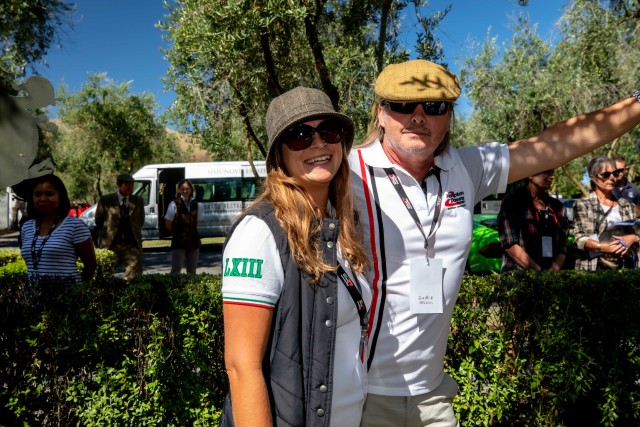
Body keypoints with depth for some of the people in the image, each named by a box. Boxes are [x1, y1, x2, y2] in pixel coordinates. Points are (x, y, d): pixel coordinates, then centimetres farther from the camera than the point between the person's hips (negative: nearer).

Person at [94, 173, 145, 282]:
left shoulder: (138, 202, 9)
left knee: (134, 277, -4)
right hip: (110, 245, -1)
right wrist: (106, 233, 14)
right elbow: (98, 221, 11)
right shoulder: (106, 200, 1)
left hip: (132, 245, 2)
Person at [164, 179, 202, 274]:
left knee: (192, 270, 13)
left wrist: (190, 233, 6)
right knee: (176, 270, -4)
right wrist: (177, 233, 6)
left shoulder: (195, 205, 6)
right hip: (178, 242, -5)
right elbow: (168, 224, -4)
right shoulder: (174, 205, -8)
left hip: (193, 242, 5)